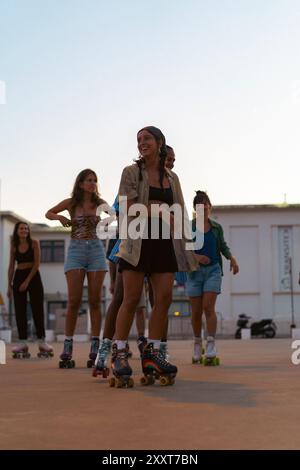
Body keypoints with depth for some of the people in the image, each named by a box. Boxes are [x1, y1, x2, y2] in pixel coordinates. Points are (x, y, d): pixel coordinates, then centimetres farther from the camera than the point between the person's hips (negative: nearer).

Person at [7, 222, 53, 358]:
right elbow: (11, 266, 11)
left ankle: (42, 342, -4)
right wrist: (9, 285, 5)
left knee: (37, 309, -5)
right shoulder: (14, 246, 8)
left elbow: (37, 263, -8)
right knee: (20, 311, -1)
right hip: (18, 278, 3)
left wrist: (27, 281, -14)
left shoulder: (34, 243, -1)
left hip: (33, 277, -3)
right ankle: (23, 343, 1)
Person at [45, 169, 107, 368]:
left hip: (96, 250, 1)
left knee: (95, 301, -1)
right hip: (76, 250, -1)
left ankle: (95, 349, 2)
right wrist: (60, 217, -3)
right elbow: (48, 213, 18)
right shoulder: (71, 203, 6)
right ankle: (67, 349, -3)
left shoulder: (99, 203, 8)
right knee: (74, 301, -8)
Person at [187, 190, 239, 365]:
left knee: (209, 307, -15)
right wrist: (195, 256, -17)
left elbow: (223, 246, 18)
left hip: (213, 270, 0)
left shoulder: (217, 227, 7)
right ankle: (197, 344, 25)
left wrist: (232, 258, 1)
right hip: (195, 271, 0)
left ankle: (211, 349, -16)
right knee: (196, 311, 4)